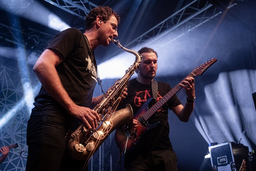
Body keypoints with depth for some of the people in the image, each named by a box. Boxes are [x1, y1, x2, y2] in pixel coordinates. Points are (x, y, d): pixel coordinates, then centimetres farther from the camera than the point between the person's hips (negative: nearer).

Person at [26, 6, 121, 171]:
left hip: (76, 127, 9)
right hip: (52, 118, -8)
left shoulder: (93, 60, 29)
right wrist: (73, 108, -16)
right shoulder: (74, 35, 5)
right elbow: (42, 65, -12)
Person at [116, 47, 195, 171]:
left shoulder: (165, 88, 12)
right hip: (136, 152, -2)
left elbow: (183, 117, 6)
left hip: (164, 150, 3)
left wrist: (191, 98, -11)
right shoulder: (126, 87, 3)